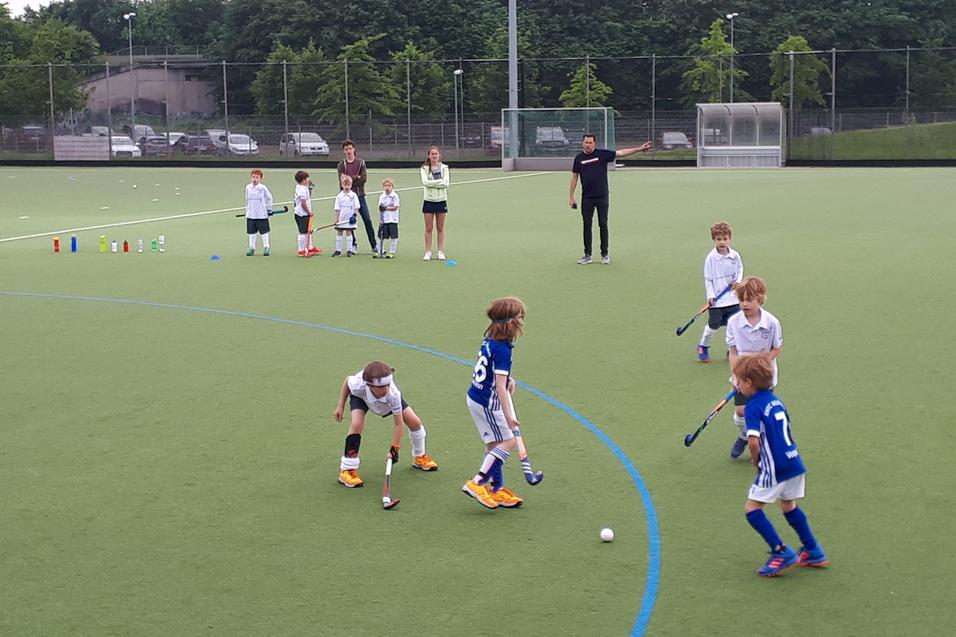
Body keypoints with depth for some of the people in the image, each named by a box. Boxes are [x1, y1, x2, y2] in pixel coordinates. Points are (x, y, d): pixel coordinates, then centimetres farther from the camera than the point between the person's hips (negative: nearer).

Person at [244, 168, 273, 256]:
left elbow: (269, 198, 4)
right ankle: (252, 248, 17)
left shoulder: (263, 188, -8)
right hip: (250, 215, 3)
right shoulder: (248, 187, 3)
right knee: (251, 232, 8)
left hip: (262, 215, -3)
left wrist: (269, 209, 6)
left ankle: (266, 248, 13)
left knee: (264, 232, 4)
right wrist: (247, 210, 15)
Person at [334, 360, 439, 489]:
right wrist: (340, 406, -11)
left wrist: (394, 448, -33)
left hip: (386, 401, 1)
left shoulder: (393, 394, -43)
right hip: (361, 396, -1)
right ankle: (347, 470, -17)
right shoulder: (358, 385, -43)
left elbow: (399, 423, -32)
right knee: (357, 424, -30)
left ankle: (419, 457, 26)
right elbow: (347, 380, -15)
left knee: (415, 422, -5)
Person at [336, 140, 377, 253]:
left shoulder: (361, 163, 7)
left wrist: (349, 179, -10)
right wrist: (356, 178, -12)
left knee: (367, 220, -4)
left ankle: (374, 246, -1)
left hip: (360, 196, 0)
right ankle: (353, 245, 14)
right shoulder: (341, 165, 5)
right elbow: (342, 181, -9)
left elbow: (364, 178, -6)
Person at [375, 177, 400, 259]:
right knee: (381, 236, 6)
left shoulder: (395, 196, -6)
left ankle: (392, 252, 8)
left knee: (393, 236, 0)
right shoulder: (381, 196, 7)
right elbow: (380, 207, 5)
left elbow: (396, 207, -13)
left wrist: (385, 208, -17)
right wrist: (381, 208, -16)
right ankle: (380, 251, 15)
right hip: (383, 220, 4)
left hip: (393, 220, -4)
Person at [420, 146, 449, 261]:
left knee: (440, 228, 5)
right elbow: (425, 182, -14)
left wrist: (432, 183, -15)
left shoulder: (444, 167, 4)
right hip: (428, 200, -1)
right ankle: (428, 252, 5)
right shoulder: (424, 168, 1)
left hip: (441, 200, 1)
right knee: (428, 228, 1)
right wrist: (440, 181, -16)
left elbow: (446, 183, -8)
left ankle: (441, 252, 10)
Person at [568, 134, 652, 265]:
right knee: (587, 225, 4)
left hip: (602, 196, -1)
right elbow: (574, 177, 8)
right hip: (586, 198, 1)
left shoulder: (602, 154, -1)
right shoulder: (579, 158, 3)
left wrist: (638, 149, -15)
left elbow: (620, 153, -5)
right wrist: (571, 197, 6)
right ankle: (587, 255, 10)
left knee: (603, 225, 3)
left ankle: (605, 254, 11)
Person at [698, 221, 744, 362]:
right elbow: (708, 278, -6)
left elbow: (740, 268, 16)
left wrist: (738, 281, -3)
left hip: (733, 297, 3)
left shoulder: (735, 255, -1)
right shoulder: (711, 258, -11)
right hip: (716, 300, -3)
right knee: (714, 325, 0)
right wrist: (710, 296, -11)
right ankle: (703, 347, 24)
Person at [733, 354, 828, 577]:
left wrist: (756, 462, -9)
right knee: (789, 506, 24)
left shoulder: (754, 407, -15)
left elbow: (753, 441, -26)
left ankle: (781, 552, -2)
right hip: (794, 461, 8)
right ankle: (813, 552, 30)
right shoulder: (775, 400, 10)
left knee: (752, 508, 2)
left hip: (774, 469, -8)